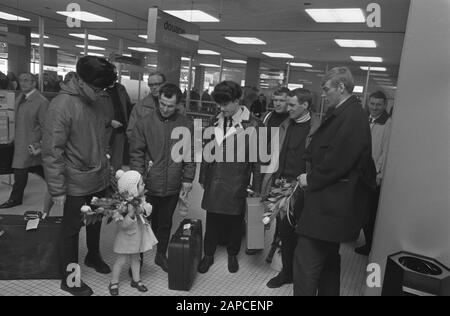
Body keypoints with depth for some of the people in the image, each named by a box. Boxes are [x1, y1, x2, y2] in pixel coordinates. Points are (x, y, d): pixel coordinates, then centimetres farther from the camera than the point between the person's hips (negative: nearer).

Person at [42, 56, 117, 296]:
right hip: (77, 185, -7)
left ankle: (93, 256, 47)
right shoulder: (62, 105, -19)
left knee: (96, 222, 23)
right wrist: (57, 189, -17)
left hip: (99, 180, 7)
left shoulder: (93, 102, 4)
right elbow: (52, 150, -19)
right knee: (72, 229, 10)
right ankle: (69, 278, 27)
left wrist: (105, 168, 12)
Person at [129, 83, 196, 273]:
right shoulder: (144, 123, -6)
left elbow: (190, 155, 5)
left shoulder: (186, 126, 0)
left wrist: (187, 179, 2)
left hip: (172, 186, 2)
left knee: (165, 224, 18)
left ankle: (161, 255, 38)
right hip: (148, 186, -2)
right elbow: (136, 154, -5)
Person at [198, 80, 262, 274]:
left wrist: (256, 187, -6)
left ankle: (233, 254, 34)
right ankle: (208, 255, 29)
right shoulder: (216, 122, 6)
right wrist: (203, 178, 12)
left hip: (238, 184, -3)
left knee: (235, 221, 12)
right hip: (214, 182, 3)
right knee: (213, 220, 10)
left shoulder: (252, 124, -8)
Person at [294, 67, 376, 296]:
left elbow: (337, 161, -22)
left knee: (306, 261, -7)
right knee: (328, 258, 22)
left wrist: (311, 179, -11)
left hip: (330, 202, -11)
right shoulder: (342, 113, 14)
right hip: (334, 201, 11)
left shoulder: (351, 116, -17)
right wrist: (310, 176, 3)